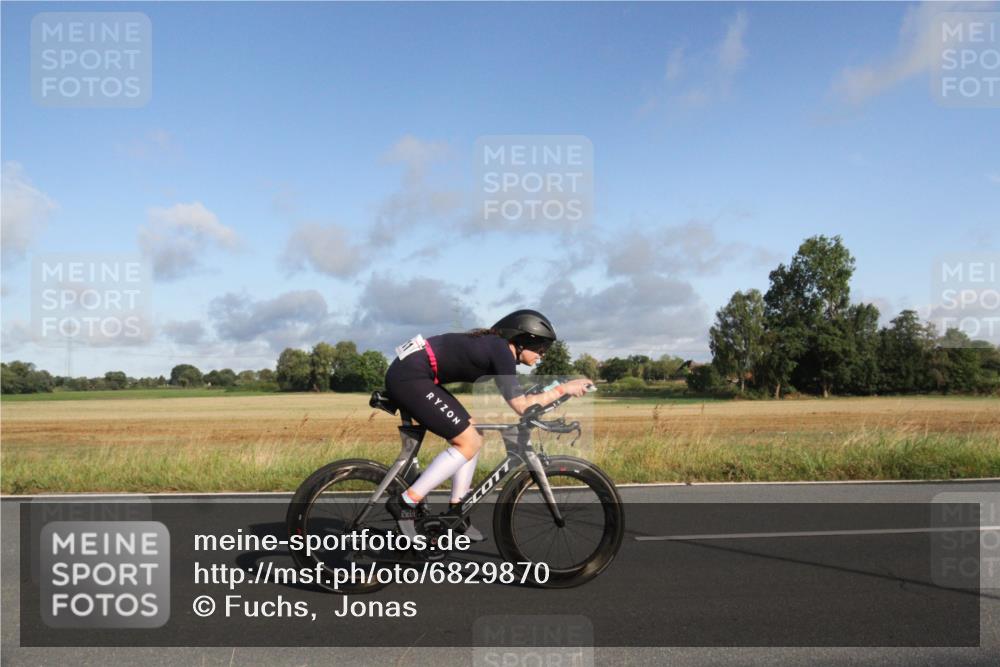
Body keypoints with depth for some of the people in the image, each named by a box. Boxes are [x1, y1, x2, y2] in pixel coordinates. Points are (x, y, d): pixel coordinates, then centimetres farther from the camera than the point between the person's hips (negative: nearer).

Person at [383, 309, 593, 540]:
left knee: (474, 437, 10)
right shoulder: (501, 351, -13)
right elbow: (522, 405, -17)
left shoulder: (493, 346, 15)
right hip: (409, 377, -10)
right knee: (469, 443, -8)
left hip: (406, 375, 10)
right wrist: (563, 388, -10)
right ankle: (406, 502, -4)